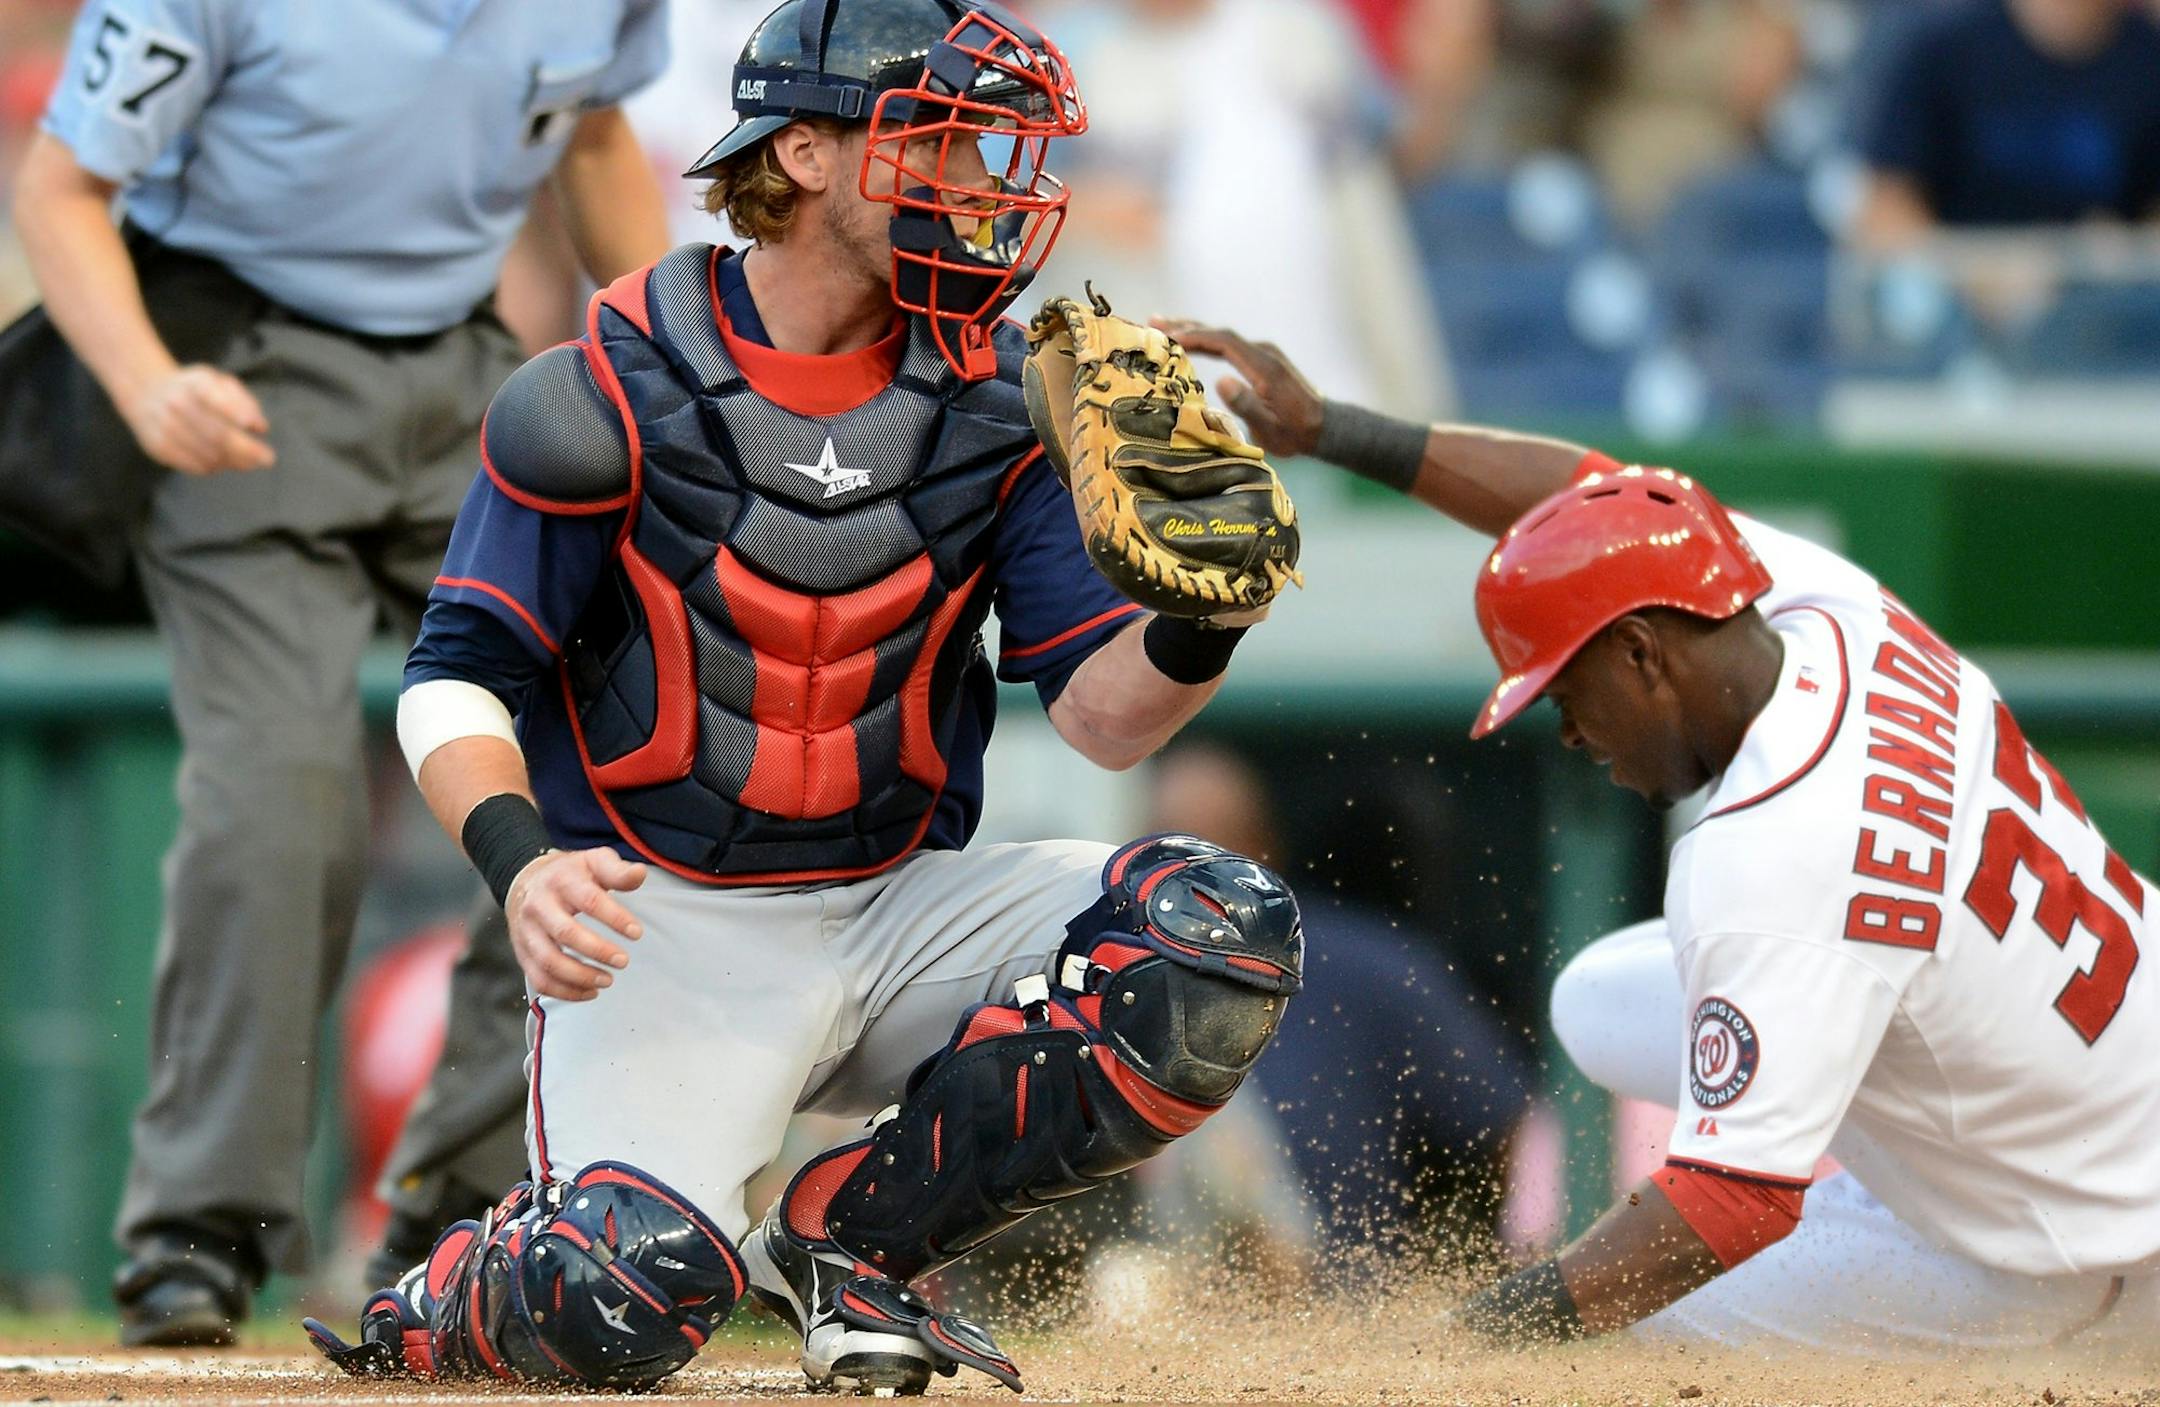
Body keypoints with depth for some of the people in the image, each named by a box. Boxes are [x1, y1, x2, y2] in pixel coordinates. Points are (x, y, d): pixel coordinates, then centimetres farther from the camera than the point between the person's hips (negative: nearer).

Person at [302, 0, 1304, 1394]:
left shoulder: (1002, 401, 2)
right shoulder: (615, 391, -8)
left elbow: (1102, 715, -1)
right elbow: (461, 674, -8)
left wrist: (1193, 634, -25)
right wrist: (520, 862, -28)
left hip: (903, 913, 4)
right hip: (666, 926, -4)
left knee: (1226, 931, -21)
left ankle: (850, 1236, -6)